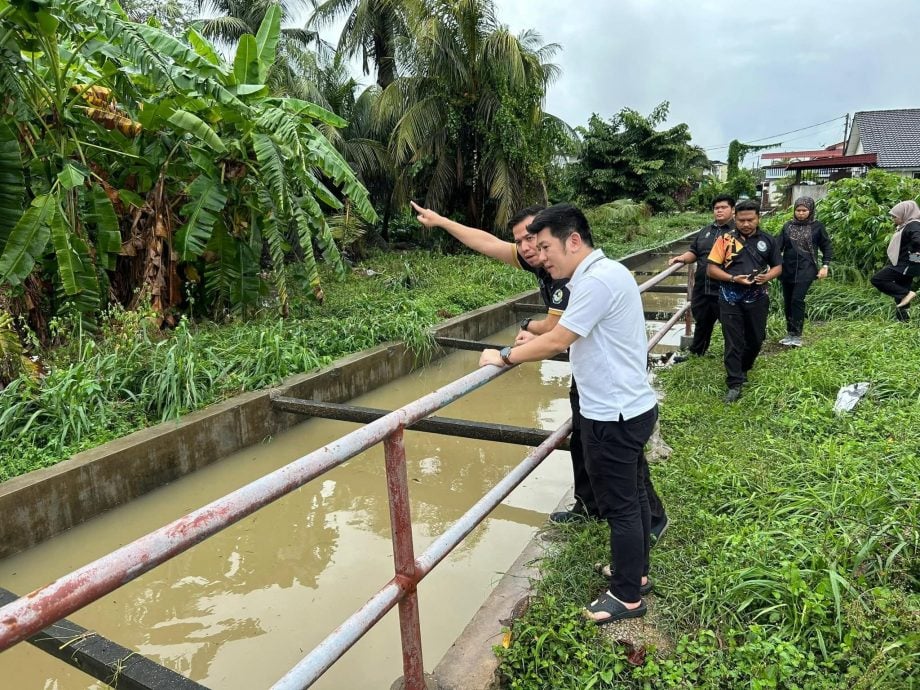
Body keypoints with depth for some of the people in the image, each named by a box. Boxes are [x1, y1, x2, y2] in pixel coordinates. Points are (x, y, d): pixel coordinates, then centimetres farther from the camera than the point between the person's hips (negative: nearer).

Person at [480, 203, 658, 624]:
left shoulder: (597, 280, -22)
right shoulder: (604, 274, 10)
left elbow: (557, 342, -23)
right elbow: (571, 335, 15)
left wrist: (506, 357, -12)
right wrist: (536, 336, 5)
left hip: (614, 415, -10)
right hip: (630, 407, 10)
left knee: (620, 506, 5)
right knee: (632, 496, 22)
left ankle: (627, 596, 22)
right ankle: (635, 572, 40)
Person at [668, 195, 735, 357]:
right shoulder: (705, 231, 16)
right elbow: (694, 252, 19)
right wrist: (682, 258, 0)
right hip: (702, 287, 6)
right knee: (702, 321, 19)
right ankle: (695, 352, 34)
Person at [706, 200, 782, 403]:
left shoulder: (768, 241, 4)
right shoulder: (724, 240, -5)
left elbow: (778, 266, 12)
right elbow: (711, 269, -6)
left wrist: (768, 276, -10)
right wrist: (734, 278, -19)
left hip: (757, 299, 3)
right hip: (731, 299, -3)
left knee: (756, 338, 15)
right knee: (733, 342, -1)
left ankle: (743, 370, 40)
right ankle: (734, 384, 6)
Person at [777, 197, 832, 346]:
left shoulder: (817, 226, 2)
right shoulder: (788, 226, 8)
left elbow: (826, 247, 6)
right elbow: (779, 246, 4)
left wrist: (825, 266, -3)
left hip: (805, 269, -4)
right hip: (787, 269, 4)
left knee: (797, 300, -14)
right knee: (787, 302, 7)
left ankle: (797, 335, -7)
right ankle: (789, 333, 19)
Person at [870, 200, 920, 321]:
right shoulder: (906, 225, 15)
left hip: (905, 264, -10)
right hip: (904, 264, 10)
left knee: (877, 280, -13)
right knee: (900, 291, 12)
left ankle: (906, 293, -13)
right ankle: (903, 318, 18)